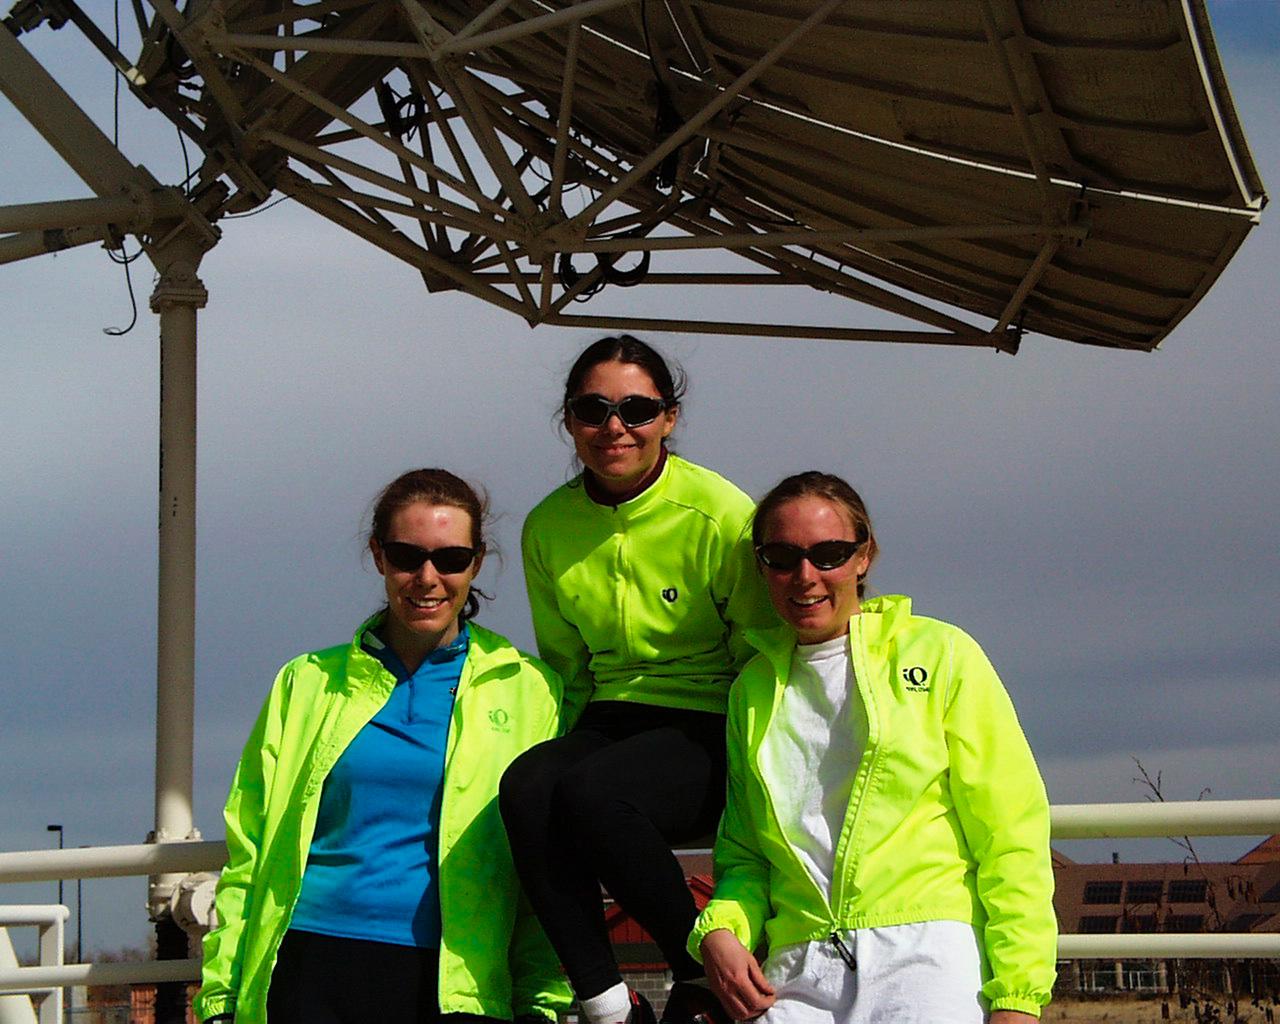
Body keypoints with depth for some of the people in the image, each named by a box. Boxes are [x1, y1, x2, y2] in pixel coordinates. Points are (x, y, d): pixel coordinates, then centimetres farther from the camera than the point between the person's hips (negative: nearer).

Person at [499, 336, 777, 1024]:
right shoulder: (548, 527, 6)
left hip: (707, 730, -4)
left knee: (591, 792, -34)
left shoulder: (719, 515, -9)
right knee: (527, 785, -30)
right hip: (609, 722, 5)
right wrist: (569, 745, 7)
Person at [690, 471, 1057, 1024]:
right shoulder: (753, 689, 20)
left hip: (927, 952, -4)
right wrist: (719, 931, 2)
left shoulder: (939, 653, 8)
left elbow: (1011, 836, 3)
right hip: (800, 971, 4)